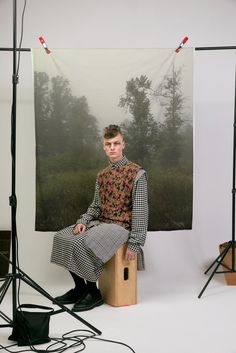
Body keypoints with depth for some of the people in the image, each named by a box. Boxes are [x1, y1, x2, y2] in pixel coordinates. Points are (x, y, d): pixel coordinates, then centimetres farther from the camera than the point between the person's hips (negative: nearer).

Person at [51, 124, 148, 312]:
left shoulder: (137, 173, -11)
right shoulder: (102, 175, 11)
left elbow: (141, 211, -14)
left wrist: (134, 244, -17)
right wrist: (83, 221, -5)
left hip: (121, 226, -8)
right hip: (101, 221, 8)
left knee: (82, 243, -26)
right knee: (62, 237, -3)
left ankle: (93, 292, -7)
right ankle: (80, 287, 9)